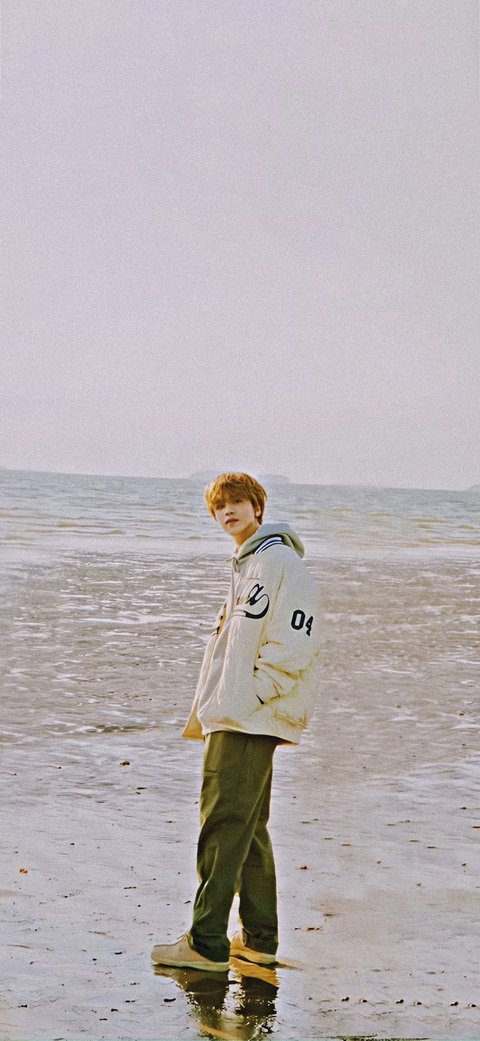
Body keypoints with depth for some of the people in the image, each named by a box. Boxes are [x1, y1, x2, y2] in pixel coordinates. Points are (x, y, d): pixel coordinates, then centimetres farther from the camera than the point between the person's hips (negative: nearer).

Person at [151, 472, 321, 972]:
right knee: (248, 829, 12)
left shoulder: (281, 562, -10)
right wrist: (206, 711, 18)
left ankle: (207, 944, -6)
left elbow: (294, 647, -19)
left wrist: (246, 698, -19)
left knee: (224, 826, -9)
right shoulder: (245, 567, 21)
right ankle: (258, 940, 19)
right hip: (231, 720, 10)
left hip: (249, 723, -10)